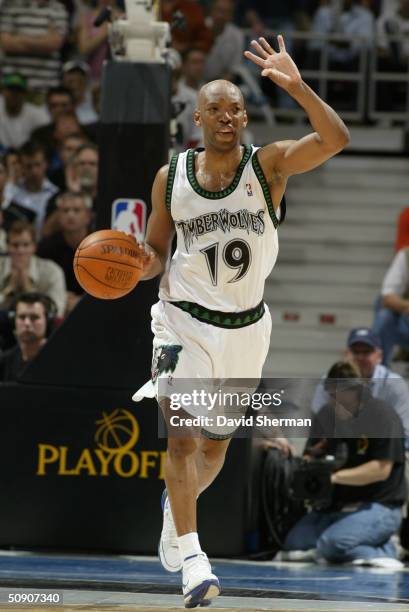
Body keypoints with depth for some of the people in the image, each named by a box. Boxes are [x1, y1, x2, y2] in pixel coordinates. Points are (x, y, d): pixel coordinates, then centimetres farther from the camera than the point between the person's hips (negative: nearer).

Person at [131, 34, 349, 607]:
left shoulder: (269, 164, -9)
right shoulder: (171, 178, -3)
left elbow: (335, 139, -26)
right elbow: (157, 252, 8)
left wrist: (297, 86, -39)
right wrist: (147, 264, -16)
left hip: (245, 325, 1)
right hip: (184, 321, -1)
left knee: (215, 446, 15)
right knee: (182, 435, -17)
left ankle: (176, 505, 46)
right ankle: (192, 560, -18)